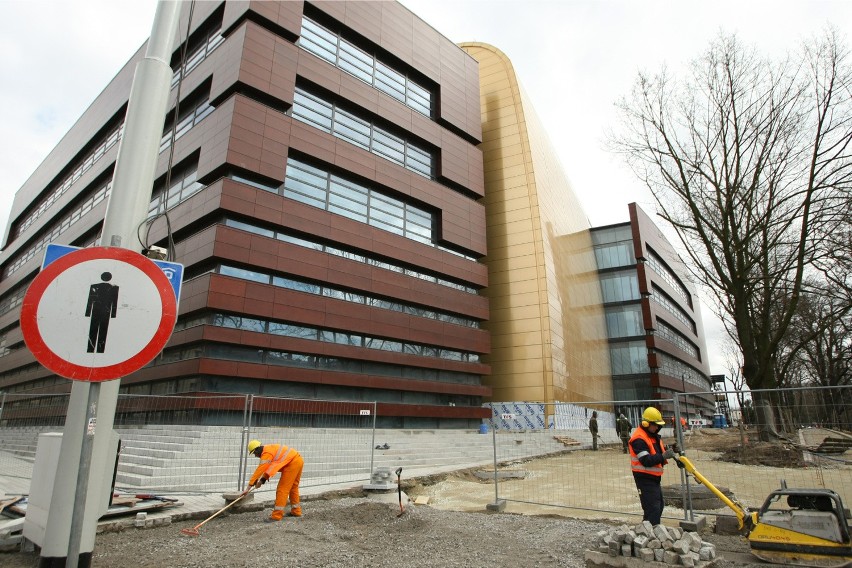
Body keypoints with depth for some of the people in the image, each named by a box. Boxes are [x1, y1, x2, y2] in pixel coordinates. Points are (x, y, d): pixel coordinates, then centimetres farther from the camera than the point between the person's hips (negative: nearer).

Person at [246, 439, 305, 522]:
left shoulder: (266, 453, -13)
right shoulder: (269, 448, 16)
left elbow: (259, 470, -17)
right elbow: (268, 468, 21)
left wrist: (250, 485, -14)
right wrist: (262, 480, 10)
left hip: (292, 463, -10)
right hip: (299, 460, 10)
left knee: (282, 489, -6)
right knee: (293, 487, 22)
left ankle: (276, 516, -4)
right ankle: (296, 511, 33)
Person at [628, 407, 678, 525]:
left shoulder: (654, 435, 11)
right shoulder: (639, 439, -21)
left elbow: (658, 453, 19)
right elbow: (646, 461, -27)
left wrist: (669, 451, 0)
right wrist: (663, 456, -31)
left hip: (654, 477, 10)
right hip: (644, 479, -10)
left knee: (659, 506, 20)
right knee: (653, 509, -12)